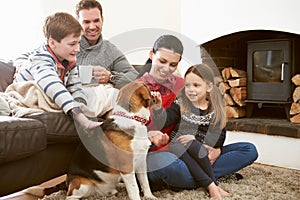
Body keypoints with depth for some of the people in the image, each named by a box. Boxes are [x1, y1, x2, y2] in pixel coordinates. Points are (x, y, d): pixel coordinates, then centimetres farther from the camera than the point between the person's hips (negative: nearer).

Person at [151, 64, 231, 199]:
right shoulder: (180, 105, 1)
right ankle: (212, 185, -34)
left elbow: (219, 139, -2)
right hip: (180, 152, -1)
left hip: (208, 155, 2)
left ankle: (201, 175, -29)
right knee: (175, 147, -37)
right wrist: (158, 106, -32)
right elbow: (162, 123, -13)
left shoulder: (217, 109, 4)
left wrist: (196, 139, -17)